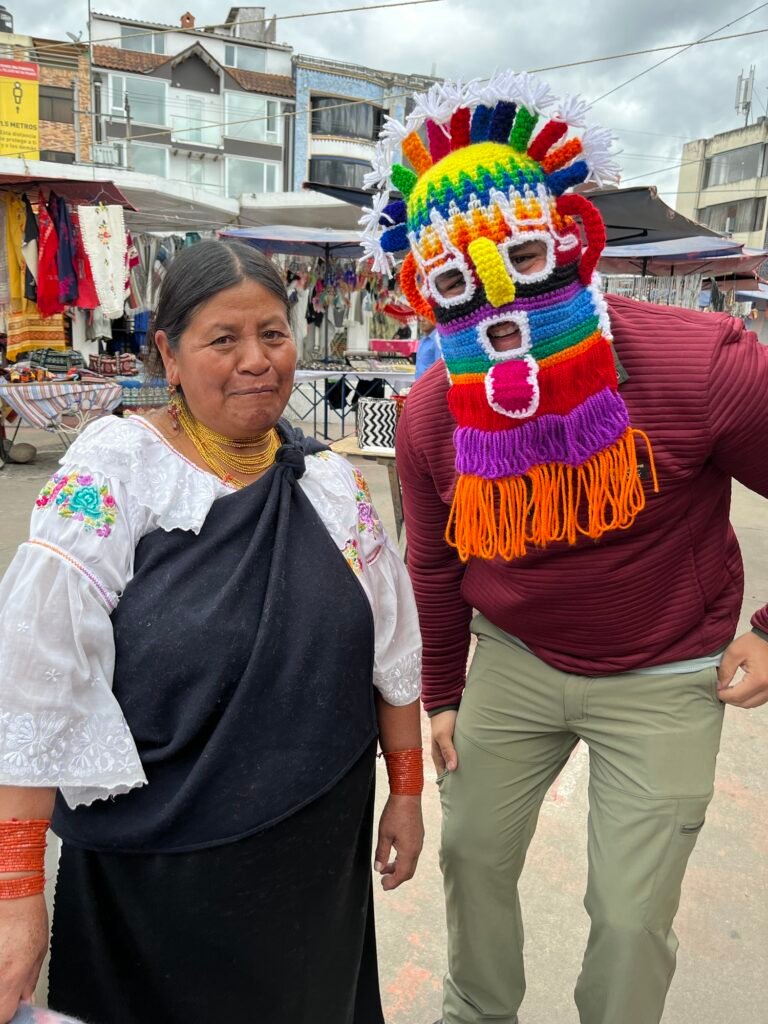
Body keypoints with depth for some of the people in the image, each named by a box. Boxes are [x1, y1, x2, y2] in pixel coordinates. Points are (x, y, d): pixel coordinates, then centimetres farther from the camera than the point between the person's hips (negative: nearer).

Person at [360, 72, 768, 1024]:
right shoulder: (429, 420, -12)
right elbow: (435, 565, 4)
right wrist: (441, 697, 12)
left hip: (661, 680, -3)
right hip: (511, 661, 4)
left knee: (630, 914, 7)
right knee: (472, 852, 17)